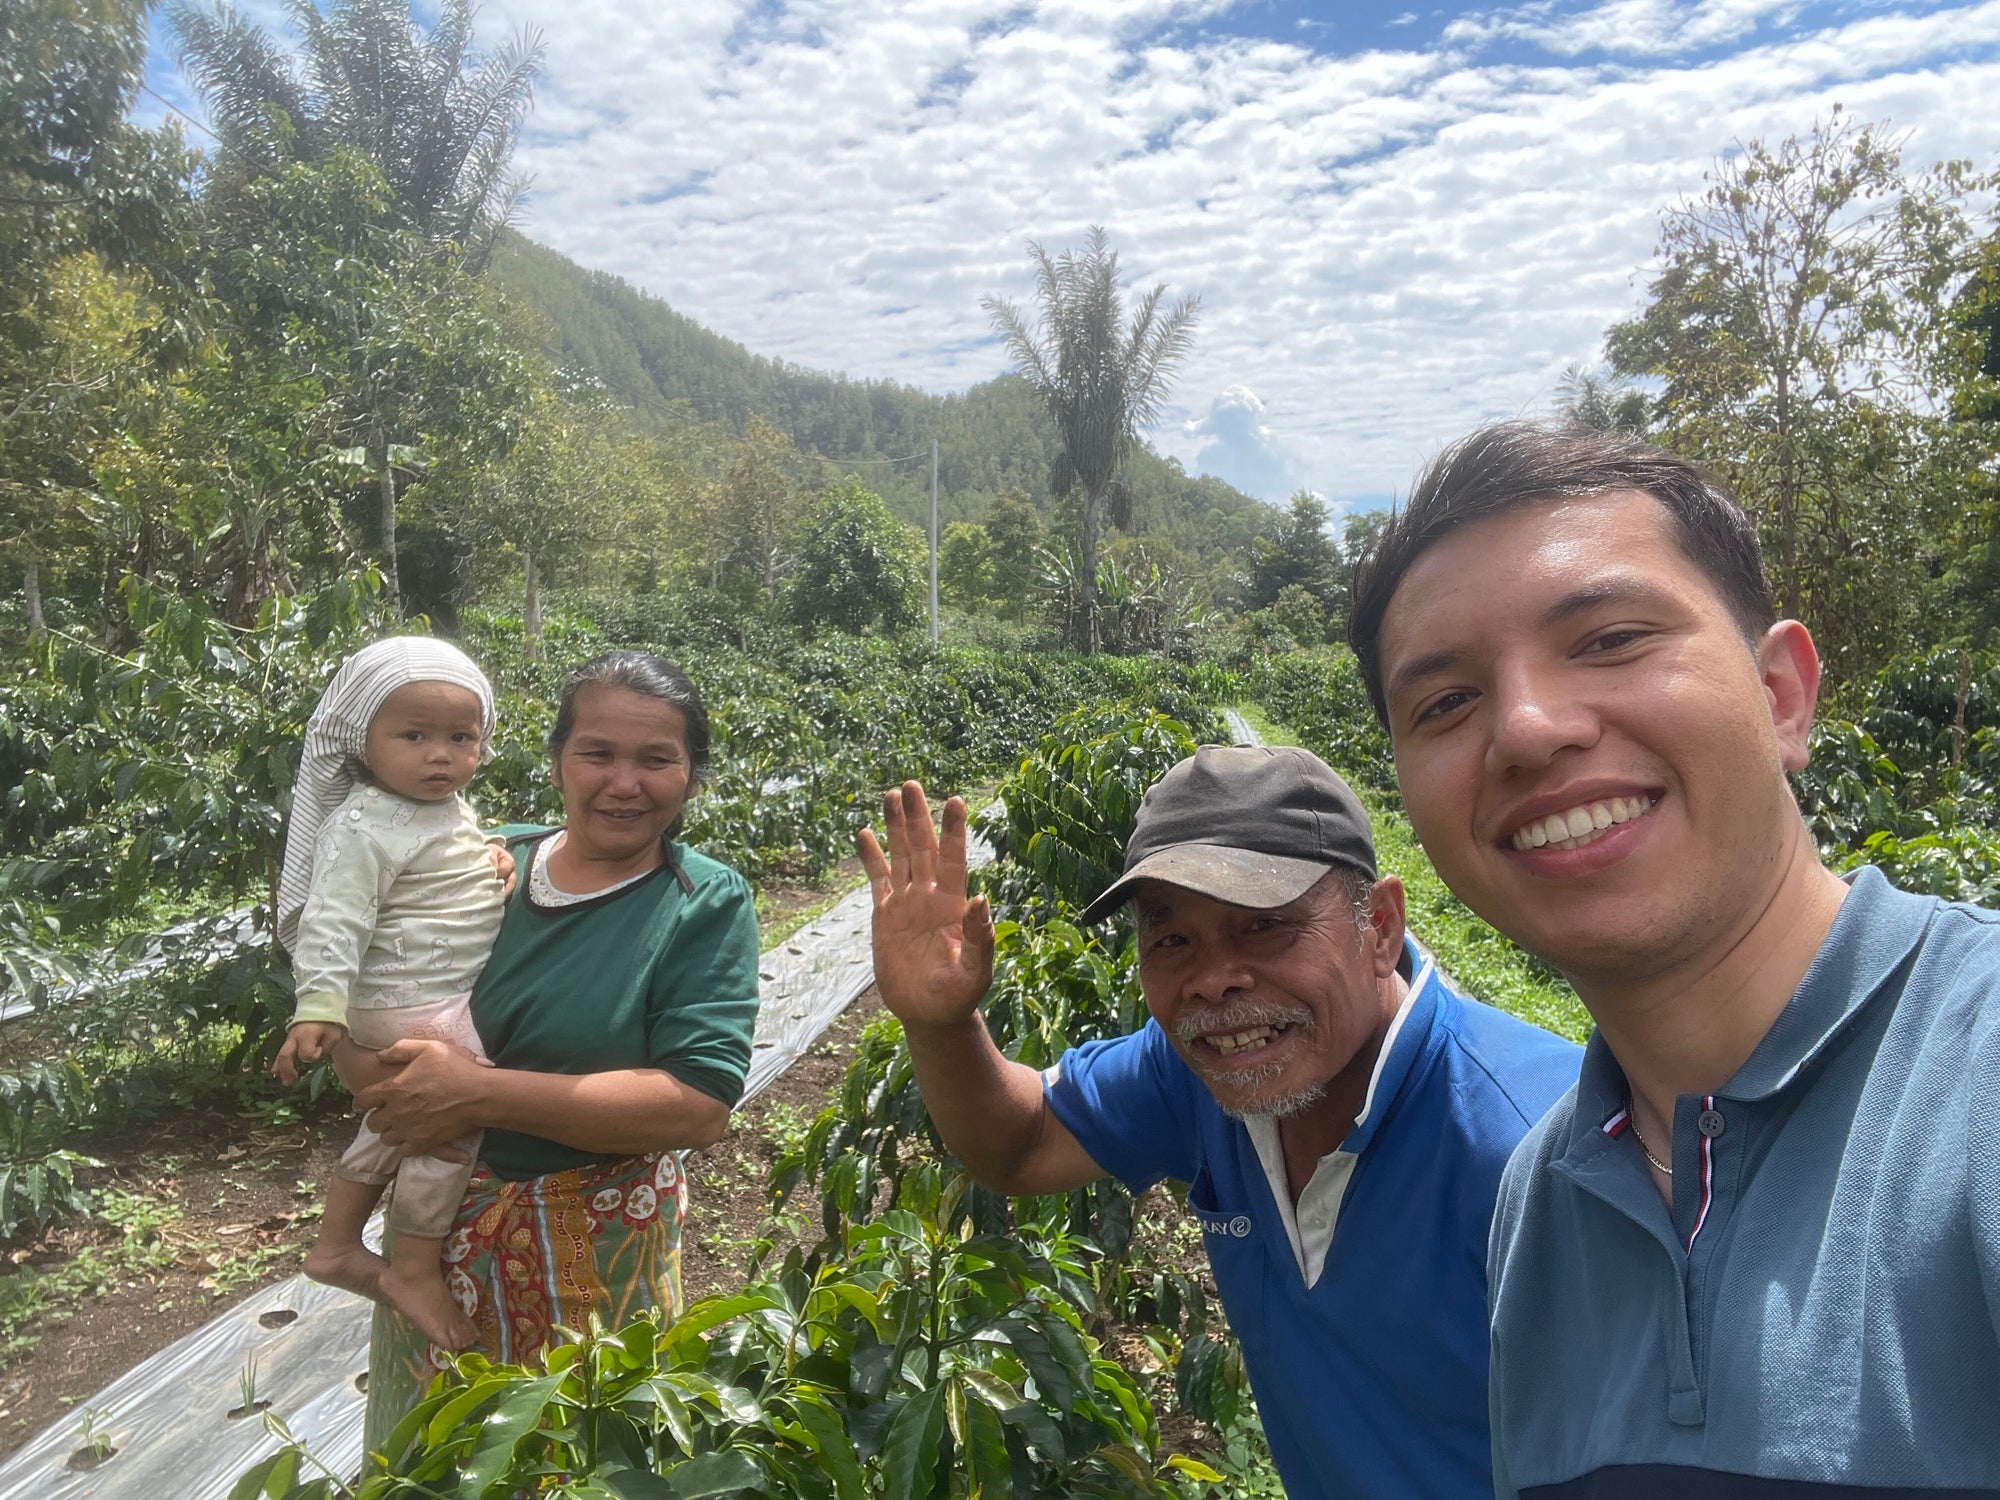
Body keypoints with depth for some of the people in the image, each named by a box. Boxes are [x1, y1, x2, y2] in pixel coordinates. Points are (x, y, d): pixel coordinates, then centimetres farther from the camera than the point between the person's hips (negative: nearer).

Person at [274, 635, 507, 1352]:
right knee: (450, 1127, -4)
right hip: (415, 1011, -10)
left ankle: (337, 1244, 38)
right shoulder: (365, 829, -21)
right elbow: (333, 922, -26)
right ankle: (415, 1270, 12)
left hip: (452, 998, 10)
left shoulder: (449, 810, 7)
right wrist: (318, 1010, -32)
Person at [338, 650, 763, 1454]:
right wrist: (368, 1069, -16)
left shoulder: (707, 906, -15)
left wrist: (479, 1093, -27)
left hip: (596, 1254, -4)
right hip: (436, 1226, 4)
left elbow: (698, 1105, -24)